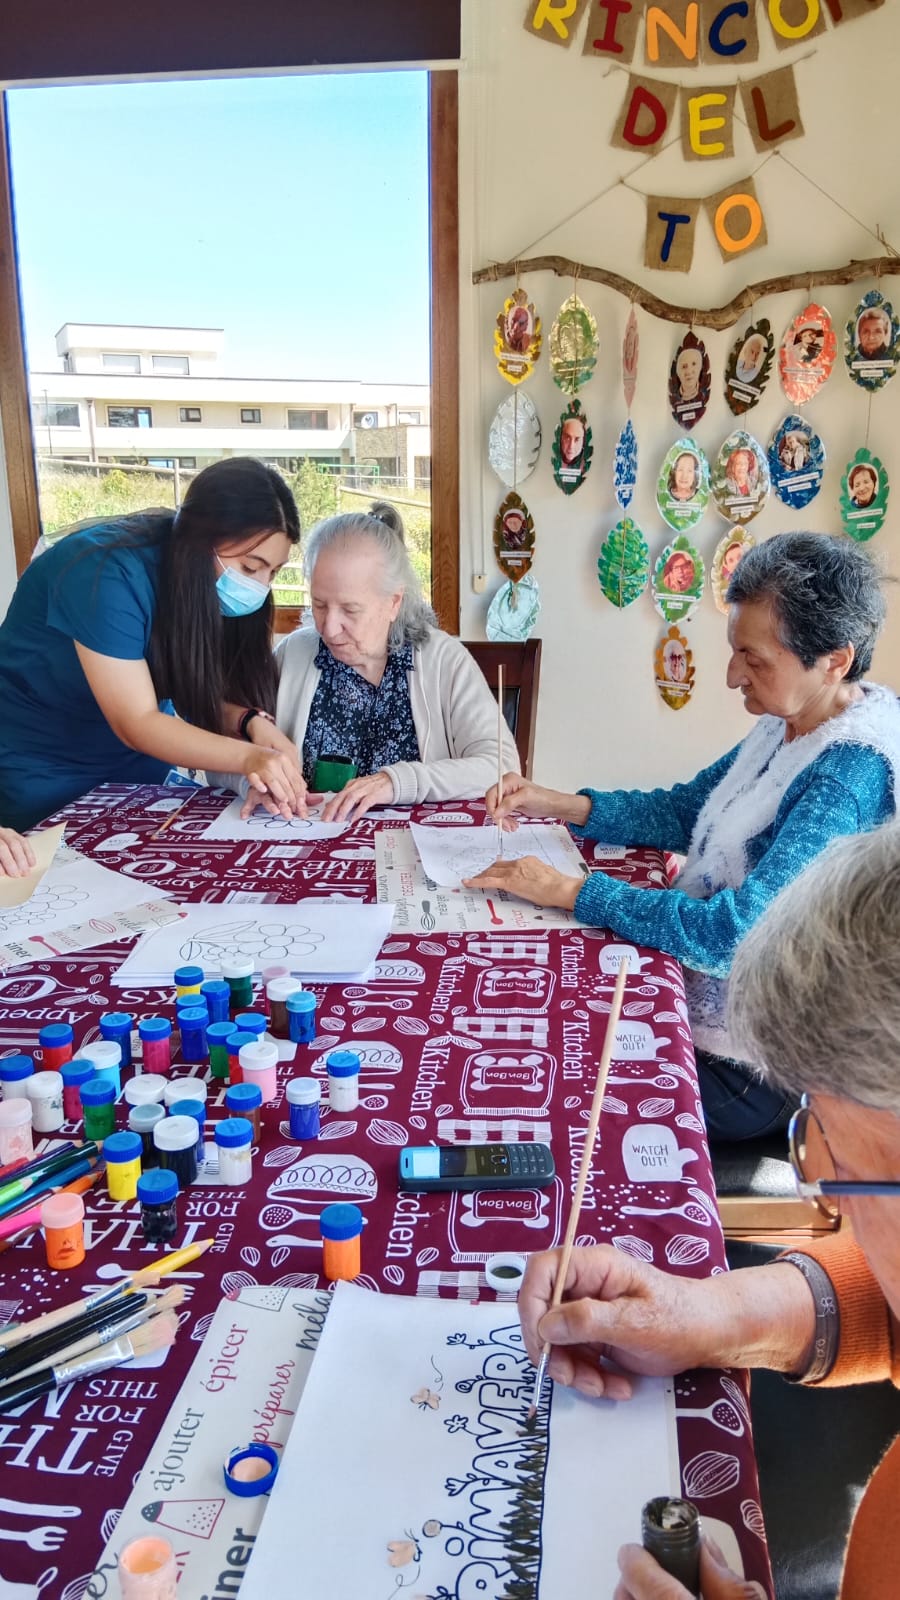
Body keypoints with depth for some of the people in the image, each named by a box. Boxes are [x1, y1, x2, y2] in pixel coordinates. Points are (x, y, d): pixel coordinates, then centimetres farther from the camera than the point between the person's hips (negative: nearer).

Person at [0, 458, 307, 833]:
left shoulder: (212, 582, -12)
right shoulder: (109, 573, -32)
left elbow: (198, 696, -14)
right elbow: (135, 723, -33)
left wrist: (254, 724, -35)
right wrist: (248, 756, -46)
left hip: (138, 759, 6)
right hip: (40, 768, -6)